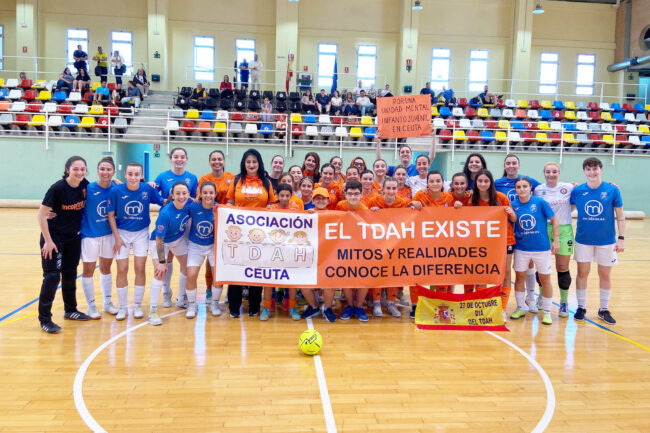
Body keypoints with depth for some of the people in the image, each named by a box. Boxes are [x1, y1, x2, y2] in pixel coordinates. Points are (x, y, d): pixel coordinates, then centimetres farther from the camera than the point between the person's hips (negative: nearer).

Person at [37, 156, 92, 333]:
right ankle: (44, 319, 6)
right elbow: (41, 214, -16)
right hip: (54, 237, -5)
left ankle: (70, 310, 31)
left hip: (74, 238, 5)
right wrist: (48, 241, -16)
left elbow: (89, 206, 14)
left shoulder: (85, 185, -6)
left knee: (70, 274, 16)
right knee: (52, 276, -5)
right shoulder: (57, 188, -20)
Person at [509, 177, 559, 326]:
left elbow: (554, 220, -2)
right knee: (519, 277, 8)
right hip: (521, 248, 2)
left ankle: (547, 312, 20)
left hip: (541, 247, -2)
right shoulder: (513, 205, -3)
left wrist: (556, 240, -5)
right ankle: (520, 308, 25)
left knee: (545, 279, 6)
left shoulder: (540, 202, -9)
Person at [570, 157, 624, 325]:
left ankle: (604, 310, 25)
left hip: (606, 240, 0)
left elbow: (620, 216, -1)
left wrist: (621, 238, -4)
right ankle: (581, 308, 22)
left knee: (605, 275, 10)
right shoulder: (577, 190, -3)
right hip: (583, 240, 1)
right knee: (582, 273, 7)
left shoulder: (612, 190, -6)